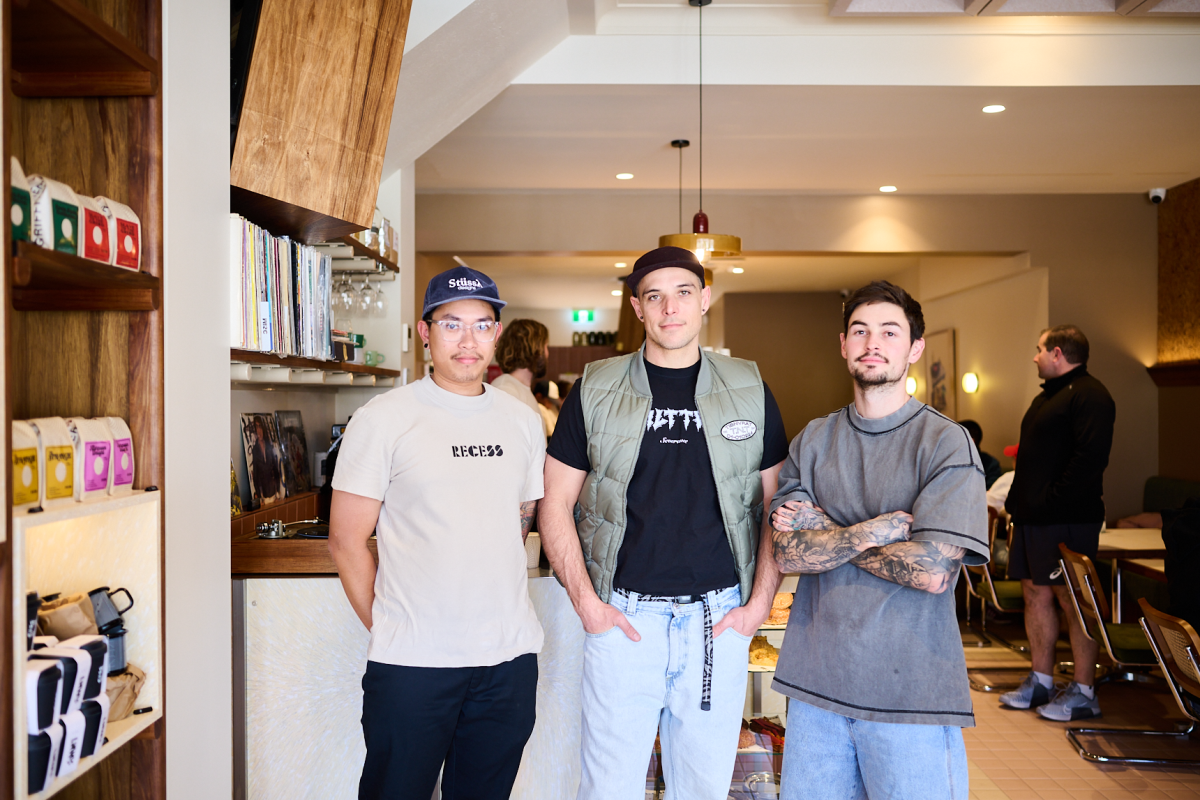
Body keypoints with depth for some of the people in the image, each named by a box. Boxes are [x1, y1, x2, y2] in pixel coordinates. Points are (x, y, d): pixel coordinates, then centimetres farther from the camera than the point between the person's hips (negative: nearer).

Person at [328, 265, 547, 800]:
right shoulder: (382, 420, -5)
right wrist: (388, 631, -2)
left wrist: (498, 614, 11)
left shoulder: (523, 422, 8)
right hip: (411, 663, -4)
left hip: (510, 660, 4)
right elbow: (347, 542, -3)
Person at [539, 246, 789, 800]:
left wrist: (760, 604, -1)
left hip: (719, 619, 1)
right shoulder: (595, 391, 2)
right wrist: (586, 602, -5)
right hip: (623, 616, -1)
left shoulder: (749, 392, 6)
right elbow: (556, 506, 3)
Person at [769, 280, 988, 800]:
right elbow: (788, 553, -4)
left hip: (910, 690, -3)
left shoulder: (946, 443, -6)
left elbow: (932, 572, -17)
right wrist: (875, 530, -16)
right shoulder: (812, 441, 7)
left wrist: (826, 534, -8)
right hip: (816, 680, 4)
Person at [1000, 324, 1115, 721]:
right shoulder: (1046, 397, 20)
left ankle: (1083, 693, 6)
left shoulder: (1089, 395, -11)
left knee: (1072, 599, -3)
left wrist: (1052, 501, -22)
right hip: (1032, 517, 10)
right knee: (1035, 593, 12)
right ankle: (1040, 682, 22)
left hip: (1067, 520, -10)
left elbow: (1090, 457, -22)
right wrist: (1016, 501, 14)